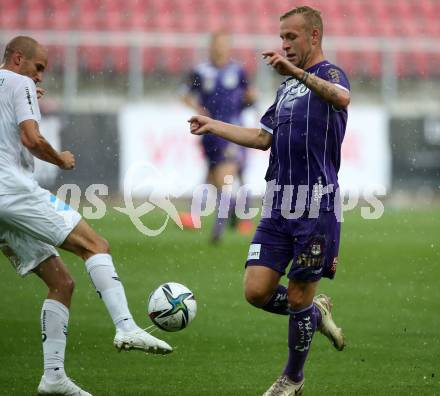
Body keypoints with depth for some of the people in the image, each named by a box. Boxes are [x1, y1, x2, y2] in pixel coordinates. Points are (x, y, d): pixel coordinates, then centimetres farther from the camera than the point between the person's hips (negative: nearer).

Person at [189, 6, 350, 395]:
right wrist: (213, 126, 24)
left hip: (316, 207, -7)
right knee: (257, 290, -2)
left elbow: (341, 98, -31)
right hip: (278, 203, 7)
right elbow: (264, 137, 27)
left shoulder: (329, 73, -5)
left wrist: (296, 71, -44)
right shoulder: (287, 87, 21)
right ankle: (316, 312, 27)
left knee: (297, 298, 1)